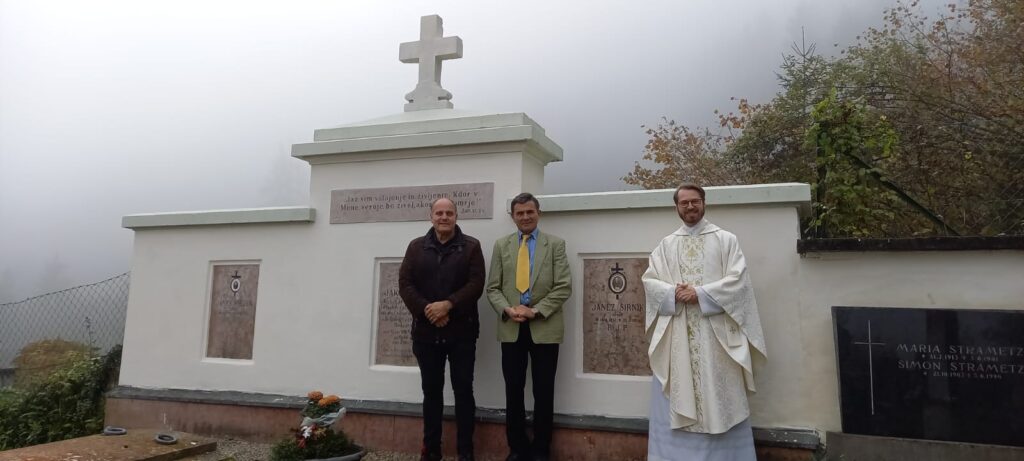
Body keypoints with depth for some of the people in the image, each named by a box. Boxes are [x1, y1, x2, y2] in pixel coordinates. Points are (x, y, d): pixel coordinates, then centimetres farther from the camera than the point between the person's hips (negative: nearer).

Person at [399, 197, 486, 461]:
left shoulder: (471, 246, 3)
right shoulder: (416, 247, 9)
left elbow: (476, 284, -7)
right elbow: (405, 284, 1)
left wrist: (447, 305, -18)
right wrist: (427, 310, -13)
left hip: (461, 331, -2)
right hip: (426, 331, 2)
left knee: (463, 390, 3)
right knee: (431, 391, 11)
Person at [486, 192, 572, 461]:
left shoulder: (555, 244, 3)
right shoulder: (501, 245, 9)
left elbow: (564, 287, -5)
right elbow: (493, 288, 6)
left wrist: (536, 311, -14)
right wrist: (508, 310, -13)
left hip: (545, 328, -2)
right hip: (511, 328, 2)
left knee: (543, 392, 5)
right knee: (513, 391, 8)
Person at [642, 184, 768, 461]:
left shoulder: (726, 240, 4)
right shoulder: (666, 245, 12)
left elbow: (737, 280, -7)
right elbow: (649, 281, 5)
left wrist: (700, 294, -16)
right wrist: (674, 293, -14)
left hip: (715, 331, -2)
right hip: (676, 333, 3)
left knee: (719, 399, 1)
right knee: (677, 399, 6)